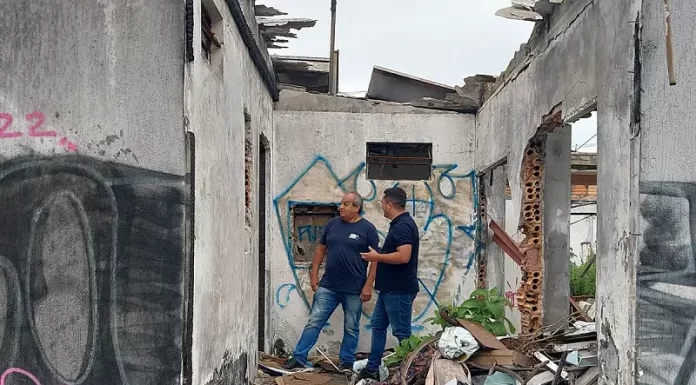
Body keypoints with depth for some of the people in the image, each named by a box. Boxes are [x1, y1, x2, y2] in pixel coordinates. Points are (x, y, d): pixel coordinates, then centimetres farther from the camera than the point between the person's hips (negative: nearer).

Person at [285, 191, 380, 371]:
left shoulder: (367, 228, -6)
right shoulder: (332, 224, 6)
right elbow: (321, 249, 14)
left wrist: (368, 285, -11)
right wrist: (314, 274, 7)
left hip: (354, 289, -3)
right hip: (328, 286, 3)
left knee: (351, 328, 9)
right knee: (314, 322, 3)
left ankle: (347, 362, 21)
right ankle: (299, 357, 8)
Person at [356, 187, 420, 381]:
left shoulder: (403, 226, -19)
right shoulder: (400, 224, 14)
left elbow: (403, 256, -29)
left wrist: (377, 257, -18)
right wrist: (378, 255, 15)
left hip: (399, 290, -11)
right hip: (389, 288, 11)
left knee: (402, 332, -2)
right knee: (378, 326, 14)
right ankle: (372, 369, 21)